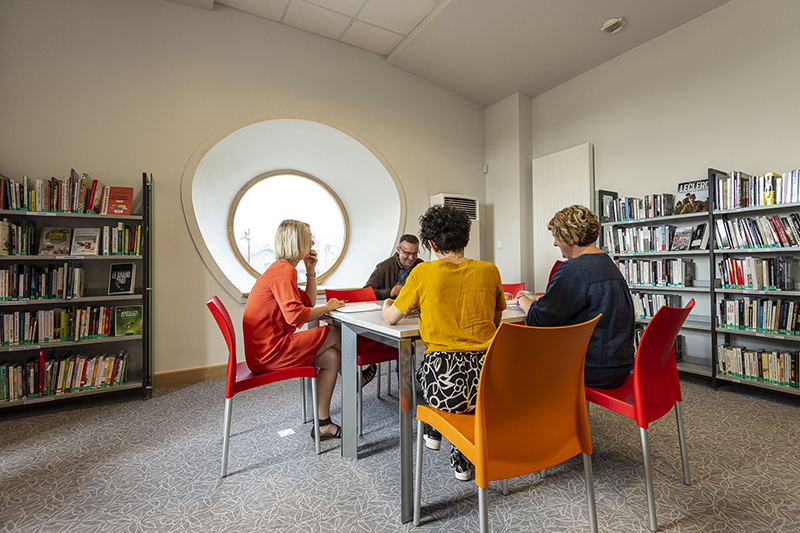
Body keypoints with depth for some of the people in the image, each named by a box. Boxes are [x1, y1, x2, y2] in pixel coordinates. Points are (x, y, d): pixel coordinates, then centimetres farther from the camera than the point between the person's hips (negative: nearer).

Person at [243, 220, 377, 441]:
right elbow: (295, 315, -31)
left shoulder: (280, 268, 15)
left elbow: (308, 303, 19)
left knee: (331, 357, 5)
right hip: (269, 351, -10)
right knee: (334, 334, -4)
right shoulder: (284, 270, -18)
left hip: (265, 349, 10)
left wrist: (311, 271, 9)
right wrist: (327, 307, -15)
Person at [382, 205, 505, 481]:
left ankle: (434, 430, 44)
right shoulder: (489, 270, 2)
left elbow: (391, 318, 4)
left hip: (445, 380, -2)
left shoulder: (423, 273, -7)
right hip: (488, 377, 2)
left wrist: (386, 304, 26)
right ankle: (465, 458, 33)